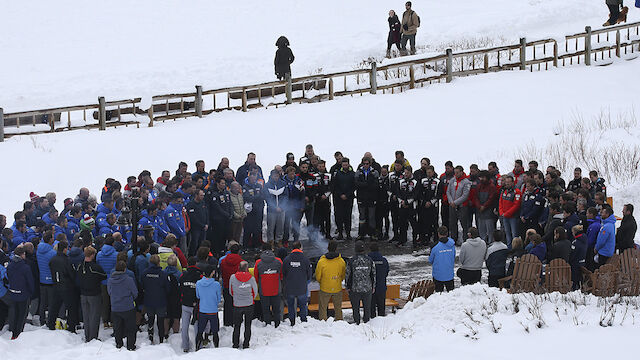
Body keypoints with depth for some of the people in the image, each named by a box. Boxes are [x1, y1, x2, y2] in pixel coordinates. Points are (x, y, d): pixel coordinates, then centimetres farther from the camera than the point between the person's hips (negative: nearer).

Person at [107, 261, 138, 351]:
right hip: (128, 308, -3)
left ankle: (118, 344, 27)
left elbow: (109, 292, 8)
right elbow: (135, 293, -7)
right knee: (130, 328, 10)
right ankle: (130, 346, 13)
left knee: (117, 328, 18)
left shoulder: (110, 280, -6)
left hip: (115, 309, 3)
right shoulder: (129, 280, -18)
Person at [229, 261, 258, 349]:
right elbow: (255, 291, 1)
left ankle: (236, 344, 17)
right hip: (249, 305, 0)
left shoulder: (233, 277, -10)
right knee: (248, 325, 13)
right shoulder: (251, 278, -11)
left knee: (237, 325, 14)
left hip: (237, 305, 0)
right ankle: (246, 344, 16)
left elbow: (231, 291, 3)